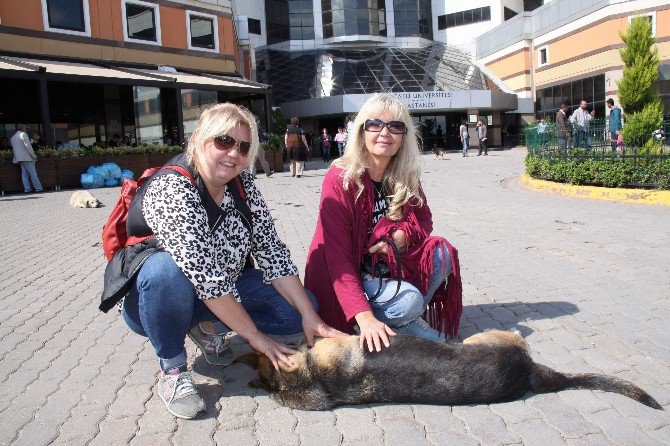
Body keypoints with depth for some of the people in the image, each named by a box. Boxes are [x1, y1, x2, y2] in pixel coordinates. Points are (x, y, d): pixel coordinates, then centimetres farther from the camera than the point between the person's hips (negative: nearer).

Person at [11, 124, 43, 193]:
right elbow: (28, 146, -14)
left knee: (24, 174, 7)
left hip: (19, 158, 8)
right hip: (27, 157, -8)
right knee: (33, 173, -6)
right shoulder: (23, 134, -6)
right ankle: (38, 187, -5)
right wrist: (34, 156, -11)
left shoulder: (13, 137, 18)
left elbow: (14, 148, 21)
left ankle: (27, 188, 3)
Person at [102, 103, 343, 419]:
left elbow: (271, 252, -9)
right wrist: (255, 336, -29)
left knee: (302, 306, -9)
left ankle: (209, 328, 8)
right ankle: (172, 370, -16)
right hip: (153, 298, -5)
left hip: (222, 289, 6)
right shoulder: (171, 191, -28)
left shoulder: (242, 184, -8)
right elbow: (207, 278, -33)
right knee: (166, 268, -39)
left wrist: (310, 316, -16)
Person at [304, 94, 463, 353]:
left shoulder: (405, 178, -3)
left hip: (390, 262, 6)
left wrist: (402, 236, -19)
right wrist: (364, 317, -38)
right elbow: (338, 256, -27)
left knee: (441, 254, -15)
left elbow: (424, 220, 7)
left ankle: (407, 320, 0)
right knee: (408, 301, -29)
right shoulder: (340, 180, -21)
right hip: (347, 276, -6)